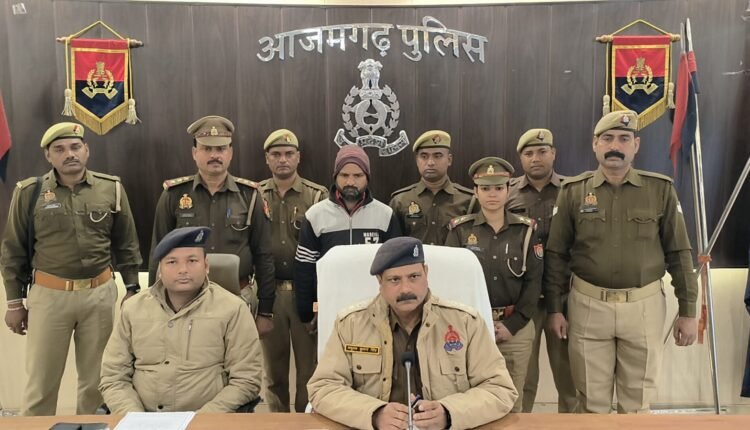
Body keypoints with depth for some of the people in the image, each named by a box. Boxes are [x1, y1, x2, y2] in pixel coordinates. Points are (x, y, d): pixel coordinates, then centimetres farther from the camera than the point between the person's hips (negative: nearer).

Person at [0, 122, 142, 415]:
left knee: (97, 379, 12)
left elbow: (126, 245, 8)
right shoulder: (29, 193, -1)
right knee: (41, 381, 7)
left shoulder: (111, 189, 2)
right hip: (48, 295, -1)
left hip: (100, 293, 1)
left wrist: (133, 289, 6)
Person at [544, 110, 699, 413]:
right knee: (592, 403, 11)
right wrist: (554, 308, -2)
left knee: (637, 404, 14)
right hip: (587, 306, 0)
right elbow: (556, 254, 1)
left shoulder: (661, 190, 0)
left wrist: (687, 311, 1)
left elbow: (679, 253, 2)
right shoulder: (573, 191, 0)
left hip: (644, 307, 0)